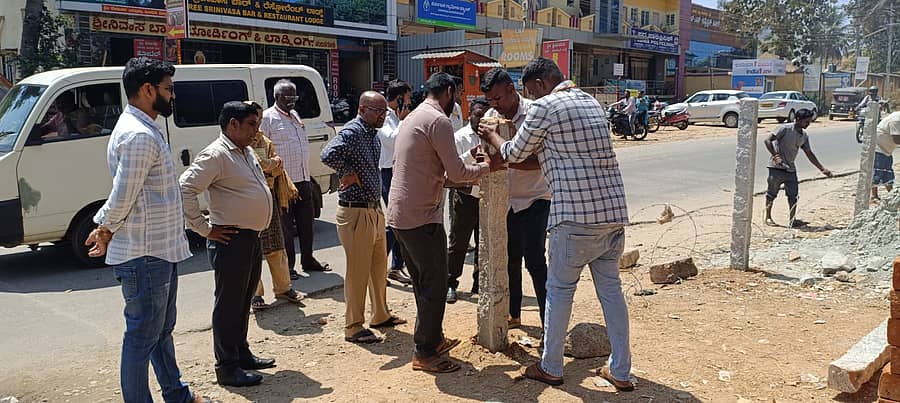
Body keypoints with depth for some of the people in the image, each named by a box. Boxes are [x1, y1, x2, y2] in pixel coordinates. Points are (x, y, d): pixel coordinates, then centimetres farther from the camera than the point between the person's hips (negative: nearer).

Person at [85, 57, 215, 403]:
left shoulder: (144, 129, 14)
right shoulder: (139, 135, -20)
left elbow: (122, 196, 16)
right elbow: (123, 197, -21)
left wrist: (105, 227, 9)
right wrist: (106, 230, -4)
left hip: (161, 250, 10)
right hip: (145, 255, -10)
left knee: (162, 329, 21)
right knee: (142, 336, 1)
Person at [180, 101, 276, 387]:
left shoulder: (247, 152, 14)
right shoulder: (216, 155, -16)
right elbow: (185, 189, -23)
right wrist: (204, 228, -19)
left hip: (252, 238, 9)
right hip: (231, 240, -9)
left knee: (244, 301, 19)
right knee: (229, 303, -1)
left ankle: (242, 354, 32)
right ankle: (227, 368, 9)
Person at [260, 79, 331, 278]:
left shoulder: (295, 116, 18)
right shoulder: (268, 118, -7)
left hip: (303, 180, 8)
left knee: (306, 221, 14)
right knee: (285, 225, 0)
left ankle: (308, 260, 27)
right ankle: (287, 266, 9)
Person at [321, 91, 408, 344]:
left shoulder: (373, 134, 14)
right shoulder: (352, 132, -16)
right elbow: (328, 154, -34)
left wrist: (377, 205, 16)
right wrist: (349, 172, -20)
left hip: (374, 210, 9)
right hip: (355, 212, -9)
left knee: (379, 267, 19)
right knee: (358, 271, -2)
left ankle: (381, 316, 34)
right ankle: (353, 328, 9)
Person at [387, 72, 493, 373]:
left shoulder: (412, 118, 17)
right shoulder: (438, 120, -13)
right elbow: (456, 173, -15)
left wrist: (465, 176, 20)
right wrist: (485, 167, 4)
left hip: (399, 214, 10)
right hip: (422, 217, -10)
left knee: (423, 283, 19)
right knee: (435, 286, 0)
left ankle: (433, 340, 32)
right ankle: (424, 354, 9)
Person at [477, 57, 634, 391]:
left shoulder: (545, 107, -6)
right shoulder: (589, 101, 18)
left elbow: (514, 154, 5)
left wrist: (493, 137, 25)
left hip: (577, 215, -7)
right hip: (614, 211, 7)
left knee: (560, 289, 8)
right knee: (610, 288, 14)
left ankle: (550, 368, 20)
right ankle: (620, 372, 20)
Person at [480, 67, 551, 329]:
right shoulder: (491, 116, 3)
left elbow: (539, 161, -21)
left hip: (534, 199, -6)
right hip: (505, 200, 6)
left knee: (534, 261, -8)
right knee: (510, 260, 14)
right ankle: (514, 315, 28)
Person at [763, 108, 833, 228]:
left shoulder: (804, 136, 10)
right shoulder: (785, 129, -11)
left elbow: (809, 154, 16)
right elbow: (767, 140, -16)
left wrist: (822, 169, 13)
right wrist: (775, 156, -26)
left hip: (790, 169, 7)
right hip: (776, 167, -6)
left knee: (793, 195, 3)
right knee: (771, 193, 4)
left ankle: (792, 220, 8)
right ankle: (768, 217, 16)